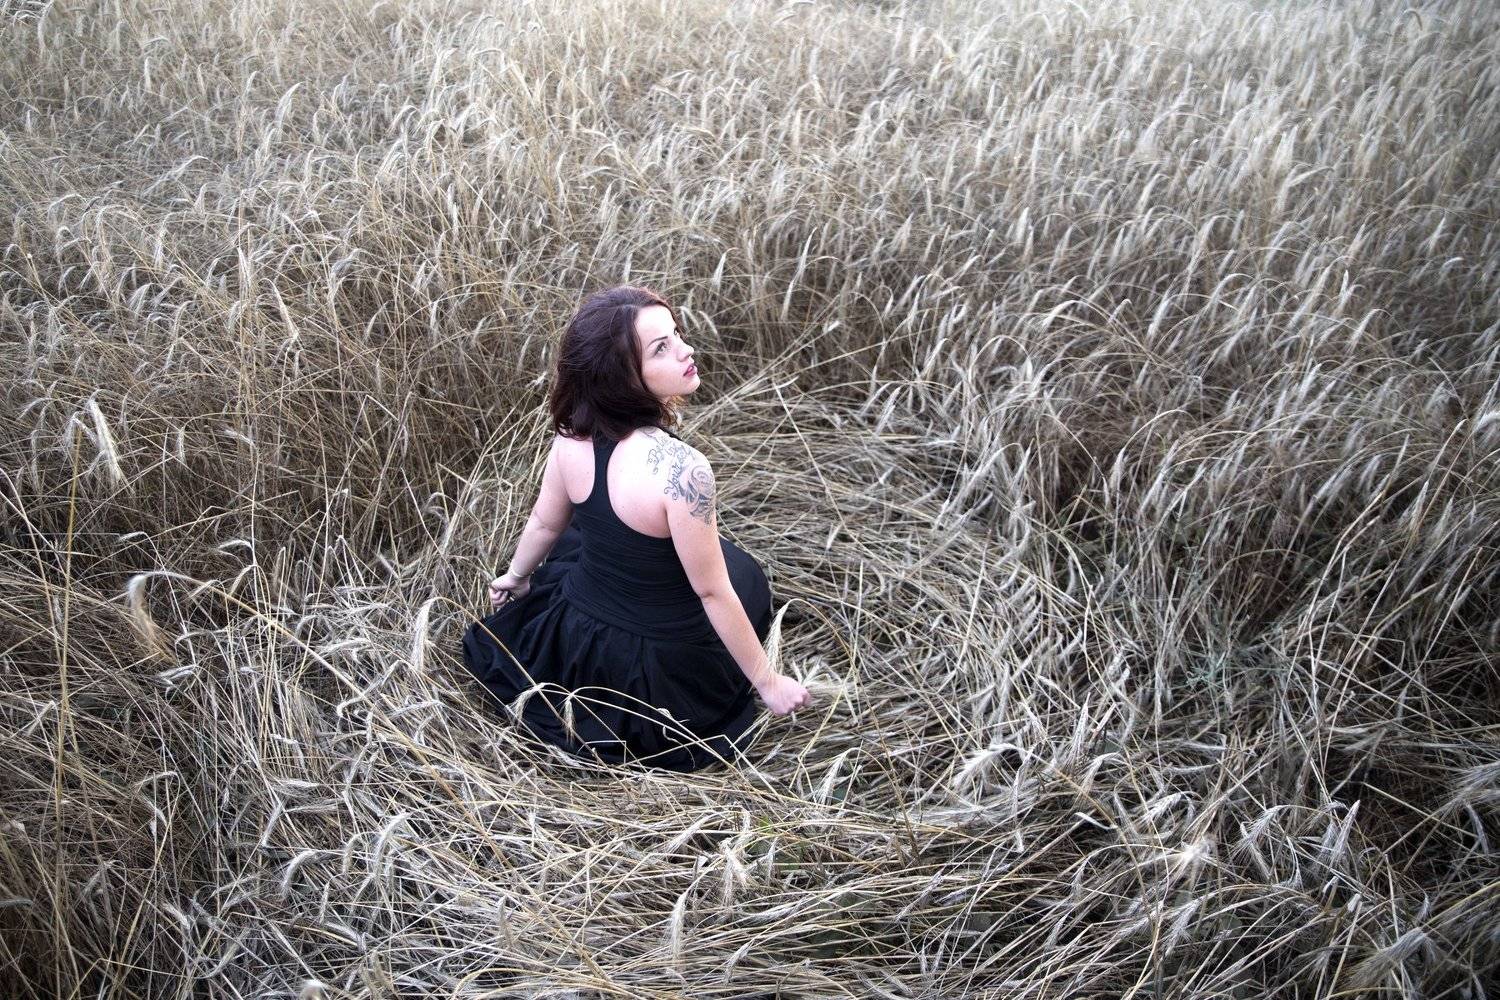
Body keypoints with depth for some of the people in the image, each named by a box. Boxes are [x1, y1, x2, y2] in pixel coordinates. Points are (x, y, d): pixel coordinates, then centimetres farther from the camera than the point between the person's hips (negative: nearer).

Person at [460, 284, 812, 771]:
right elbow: (711, 593, -24)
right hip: (663, 676, -4)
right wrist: (768, 682, -10)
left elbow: (544, 525, 4)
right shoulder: (683, 469, -33)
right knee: (741, 576, 27)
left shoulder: (572, 434, -14)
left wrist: (516, 577, 26)